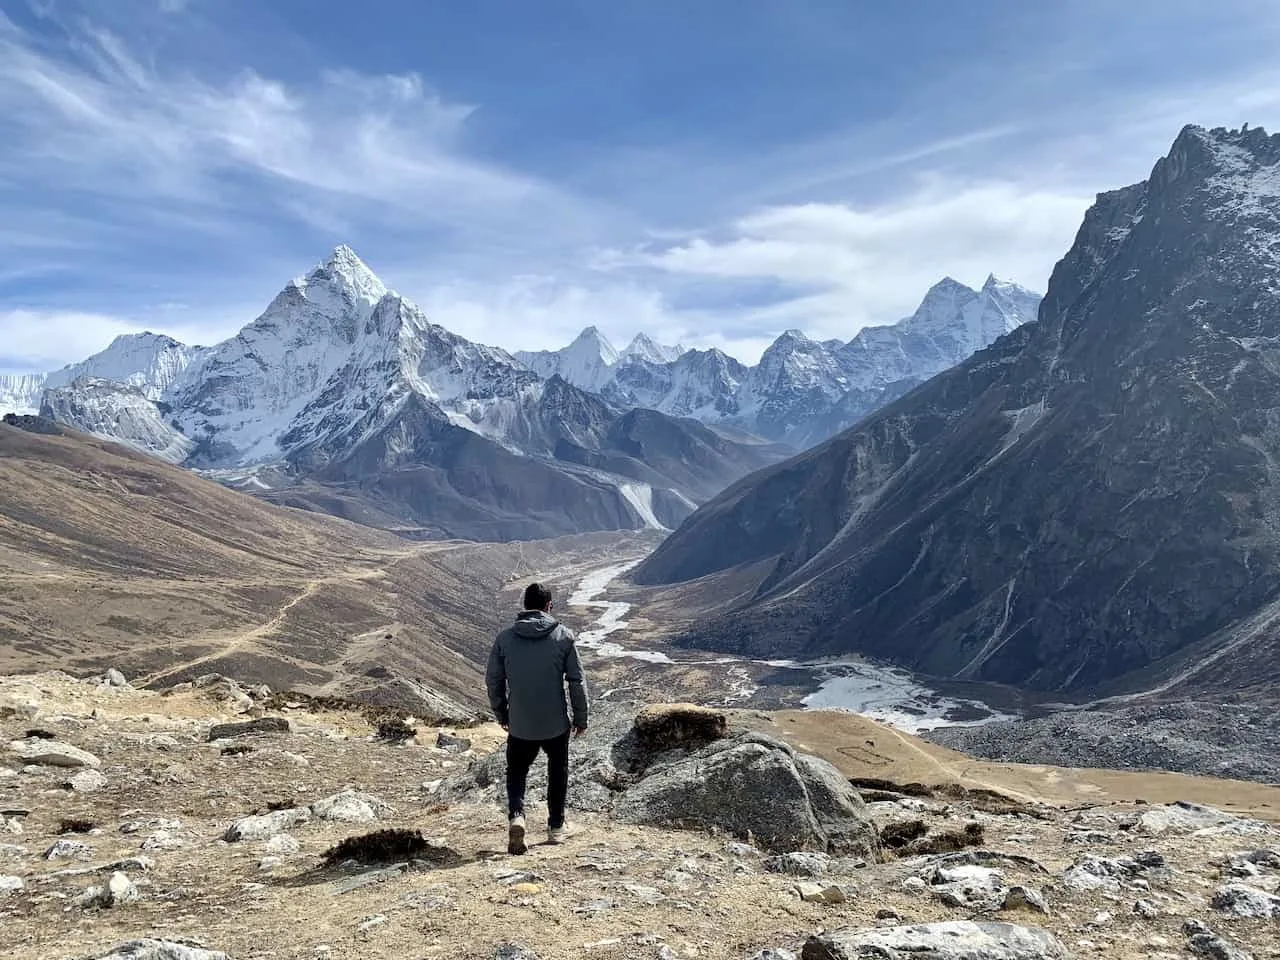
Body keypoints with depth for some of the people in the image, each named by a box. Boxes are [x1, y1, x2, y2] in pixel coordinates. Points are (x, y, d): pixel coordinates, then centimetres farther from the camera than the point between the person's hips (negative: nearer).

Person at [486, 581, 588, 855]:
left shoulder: (505, 637, -4)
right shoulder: (563, 636, -7)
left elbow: (493, 680, 2)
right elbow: (576, 680, -5)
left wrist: (501, 714, 17)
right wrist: (581, 717, 6)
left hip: (519, 726, 1)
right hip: (556, 724, 0)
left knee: (516, 771, 18)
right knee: (557, 772, 19)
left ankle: (516, 815, -5)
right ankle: (556, 827, 27)